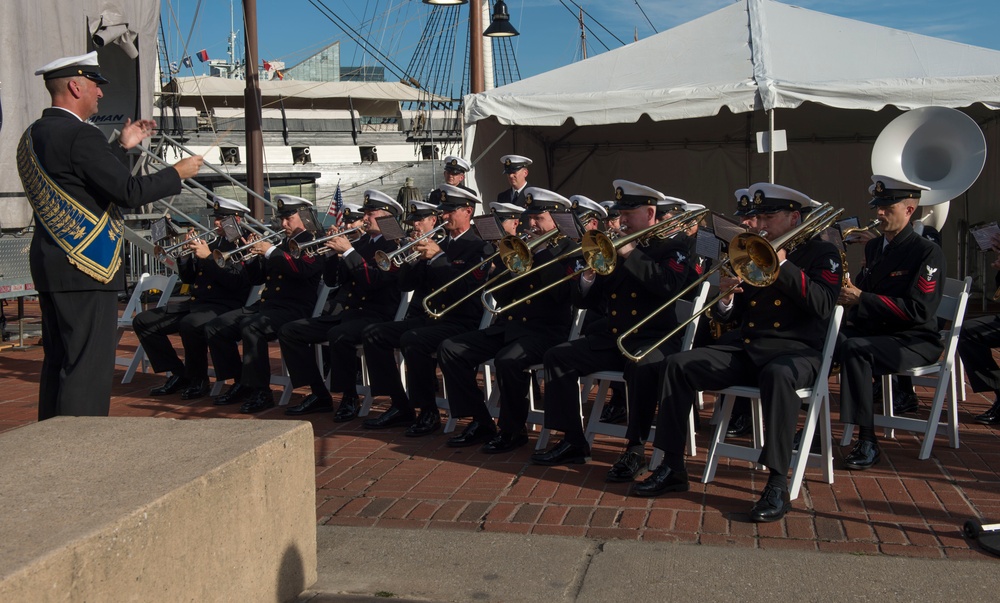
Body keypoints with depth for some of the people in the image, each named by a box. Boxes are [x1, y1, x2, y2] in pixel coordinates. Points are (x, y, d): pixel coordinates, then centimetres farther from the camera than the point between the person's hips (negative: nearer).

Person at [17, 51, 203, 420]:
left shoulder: (33, 136, 13)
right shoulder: (80, 136, -16)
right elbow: (129, 193, -18)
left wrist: (121, 147, 25)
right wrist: (178, 173, -4)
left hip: (49, 265, 10)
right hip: (86, 269, -10)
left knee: (58, 362, 15)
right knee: (88, 368, -6)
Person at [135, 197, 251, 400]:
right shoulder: (213, 244, 20)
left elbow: (234, 282, -18)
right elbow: (188, 278, 21)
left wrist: (207, 257, -17)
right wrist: (187, 253, 5)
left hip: (225, 306, -9)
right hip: (196, 303, 9)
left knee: (190, 323, -39)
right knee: (143, 321, 1)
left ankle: (198, 380, -16)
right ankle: (179, 374, 4)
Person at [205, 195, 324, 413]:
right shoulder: (281, 244, 23)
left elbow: (302, 269, -22)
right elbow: (257, 278, 23)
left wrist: (271, 252, -18)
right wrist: (251, 255, 6)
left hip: (294, 309, -9)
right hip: (264, 305, 9)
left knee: (251, 328, -35)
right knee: (214, 328, -1)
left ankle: (261, 391, -25)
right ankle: (241, 383, 6)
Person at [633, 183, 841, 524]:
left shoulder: (821, 253, 4)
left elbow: (823, 305, -15)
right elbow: (733, 314, 18)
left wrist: (783, 265, -17)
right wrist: (726, 300, -6)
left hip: (796, 350, -6)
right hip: (746, 348, 6)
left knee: (777, 375, -41)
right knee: (679, 365, -12)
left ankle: (778, 485, -34)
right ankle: (672, 468, -9)